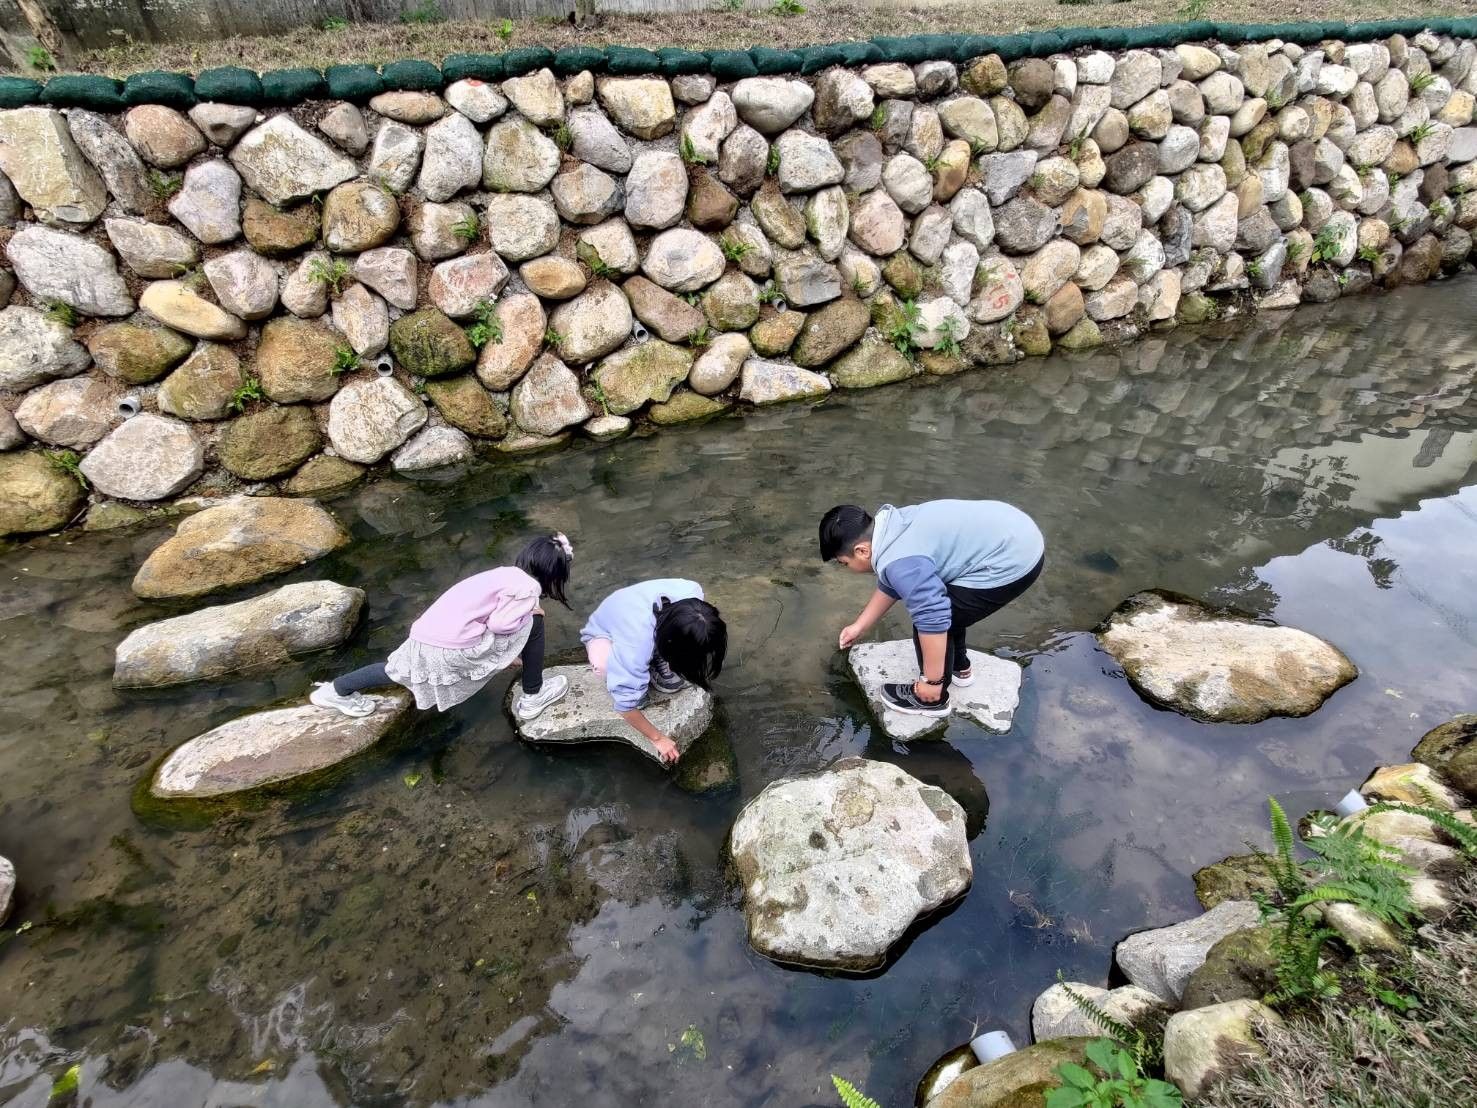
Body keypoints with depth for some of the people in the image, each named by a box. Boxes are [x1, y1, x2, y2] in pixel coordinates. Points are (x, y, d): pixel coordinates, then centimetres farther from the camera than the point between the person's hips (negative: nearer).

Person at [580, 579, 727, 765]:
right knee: (604, 664, -38)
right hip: (605, 634, -4)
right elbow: (626, 704, -32)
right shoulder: (636, 644, -46)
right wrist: (657, 738, -21)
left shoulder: (692, 593, -33)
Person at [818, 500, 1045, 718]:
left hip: (1013, 564, -10)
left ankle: (932, 699, 16)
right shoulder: (892, 529, 8)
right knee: (944, 604, 25)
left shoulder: (900, 562, -24)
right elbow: (890, 585, 22)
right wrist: (859, 626, 31)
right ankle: (959, 667, 43)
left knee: (928, 620, -3)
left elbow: (933, 621, -24)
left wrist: (932, 682, -12)